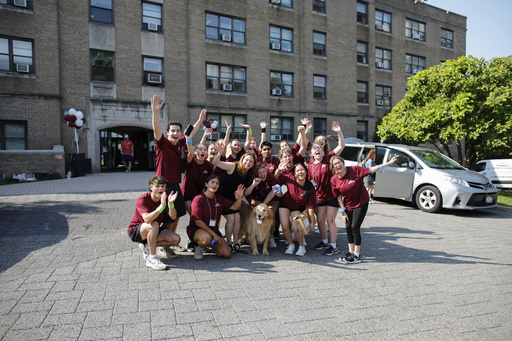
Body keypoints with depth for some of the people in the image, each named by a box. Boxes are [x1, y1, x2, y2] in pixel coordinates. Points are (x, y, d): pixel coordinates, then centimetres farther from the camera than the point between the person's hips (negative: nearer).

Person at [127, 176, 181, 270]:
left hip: (153, 230, 6)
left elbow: (173, 217, -21)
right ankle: (152, 259, -27)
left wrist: (170, 203, -39)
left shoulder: (165, 198, -7)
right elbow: (147, 219, -39)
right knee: (154, 225, -37)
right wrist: (162, 206, -49)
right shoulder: (142, 199, -22)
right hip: (135, 231, -6)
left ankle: (147, 246, 4)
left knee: (176, 239, -13)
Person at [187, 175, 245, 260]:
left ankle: (211, 244, 21)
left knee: (227, 254, -9)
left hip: (213, 230, 6)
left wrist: (239, 197, -11)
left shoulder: (219, 198, 7)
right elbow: (198, 221, -16)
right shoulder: (198, 199, -13)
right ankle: (199, 247, -5)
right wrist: (213, 234, -18)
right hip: (196, 230, -6)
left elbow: (235, 207, 10)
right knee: (206, 238, -42)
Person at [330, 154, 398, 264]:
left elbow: (371, 170, -15)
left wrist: (388, 163, -18)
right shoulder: (334, 180, -9)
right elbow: (338, 197, -2)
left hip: (361, 203, -4)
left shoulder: (355, 170, -19)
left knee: (355, 227, -8)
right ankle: (351, 252, 22)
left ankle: (357, 256, 3)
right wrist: (343, 212, -2)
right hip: (348, 206, 4)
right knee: (348, 228, 5)